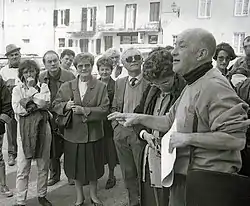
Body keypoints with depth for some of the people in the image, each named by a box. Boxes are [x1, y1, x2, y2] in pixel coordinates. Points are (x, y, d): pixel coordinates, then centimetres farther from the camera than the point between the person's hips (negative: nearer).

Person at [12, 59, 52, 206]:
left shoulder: (44, 87, 10)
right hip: (25, 128, -1)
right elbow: (17, 109, -7)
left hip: (42, 127, 1)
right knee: (23, 168, 1)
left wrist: (32, 88, -4)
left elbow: (45, 103, -10)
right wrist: (36, 105, -9)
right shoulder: (17, 89, 8)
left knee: (43, 165, 10)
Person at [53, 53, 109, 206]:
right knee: (76, 167, 14)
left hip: (93, 134, -1)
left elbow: (105, 110, -11)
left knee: (93, 166, 13)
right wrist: (66, 106, -15)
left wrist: (84, 110, -21)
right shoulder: (66, 87, 4)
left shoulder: (101, 86, -4)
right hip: (73, 134, 2)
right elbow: (56, 106, 6)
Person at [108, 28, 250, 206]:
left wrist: (188, 138, -24)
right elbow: (170, 121, 19)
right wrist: (139, 118, 8)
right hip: (183, 175, 9)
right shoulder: (192, 86, 12)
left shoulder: (214, 86, -21)